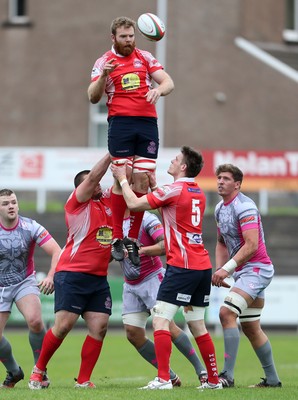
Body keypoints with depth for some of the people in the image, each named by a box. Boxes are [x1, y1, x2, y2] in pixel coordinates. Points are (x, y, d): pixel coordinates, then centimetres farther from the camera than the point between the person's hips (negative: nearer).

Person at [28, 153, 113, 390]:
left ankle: (83, 381, -1)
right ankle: (39, 370, 8)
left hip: (99, 278, 6)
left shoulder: (107, 202, 14)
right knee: (64, 325, -11)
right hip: (72, 275, -6)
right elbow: (93, 177, -12)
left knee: (99, 327, -6)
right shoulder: (77, 204, -2)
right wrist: (111, 154, -12)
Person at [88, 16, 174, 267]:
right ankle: (117, 238, -6)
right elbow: (93, 97, -1)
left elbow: (168, 82, 9)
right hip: (120, 124, -3)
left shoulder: (145, 57, 14)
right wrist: (103, 76, -20)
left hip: (148, 123, 3)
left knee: (142, 180, -2)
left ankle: (133, 239, 3)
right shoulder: (104, 62, 6)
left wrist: (159, 89, -14)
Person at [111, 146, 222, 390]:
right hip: (203, 266, 8)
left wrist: (123, 179, 5)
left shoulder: (174, 190, -11)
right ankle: (214, 380, 15)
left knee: (160, 320, -8)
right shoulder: (198, 193, 14)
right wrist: (153, 186, 24)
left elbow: (134, 204, -10)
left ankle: (163, 379, -16)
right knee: (197, 324, 14)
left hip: (182, 266, -8)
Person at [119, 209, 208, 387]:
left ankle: (201, 370, -10)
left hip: (152, 279, -7)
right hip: (131, 286, 7)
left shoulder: (146, 218, -11)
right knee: (133, 334, -2)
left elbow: (167, 244, -21)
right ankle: (170, 377, 6)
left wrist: (141, 250, -33)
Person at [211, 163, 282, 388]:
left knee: (227, 312, -23)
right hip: (242, 271, 10)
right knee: (251, 328, 13)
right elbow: (222, 243, 21)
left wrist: (227, 268, -27)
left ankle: (228, 375, -25)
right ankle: (272, 379, 22)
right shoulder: (220, 209, 12)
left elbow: (251, 245, -24)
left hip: (256, 268, -10)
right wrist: (219, 270, 5)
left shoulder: (244, 207, -17)